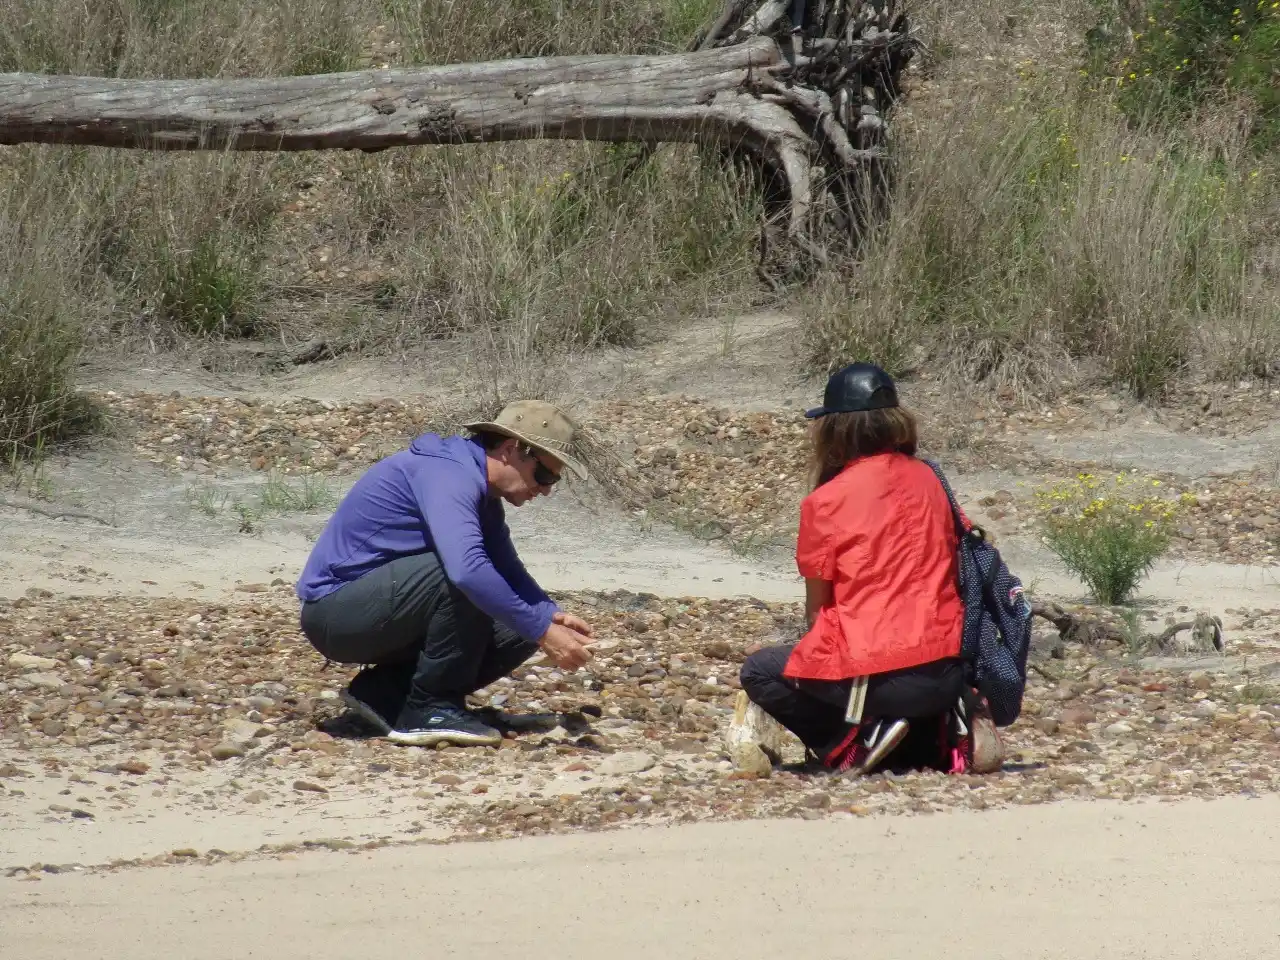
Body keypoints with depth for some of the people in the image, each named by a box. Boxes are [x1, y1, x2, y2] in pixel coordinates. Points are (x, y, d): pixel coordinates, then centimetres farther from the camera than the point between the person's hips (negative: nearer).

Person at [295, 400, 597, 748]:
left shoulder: (477, 487, 9)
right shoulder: (447, 473, -22)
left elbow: (509, 573, 15)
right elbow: (467, 569, -37)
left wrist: (553, 616, -5)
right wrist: (542, 631, -32)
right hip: (334, 611, -10)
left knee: (520, 628, 2)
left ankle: (385, 692, 4)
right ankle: (431, 709, -16)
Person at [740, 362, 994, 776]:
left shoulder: (826, 501, -6)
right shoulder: (927, 481, 9)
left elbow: (818, 608, 0)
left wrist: (814, 656, 20)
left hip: (879, 676, -5)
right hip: (948, 673, 5)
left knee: (759, 673, 19)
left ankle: (854, 741, -1)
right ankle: (937, 735, 7)